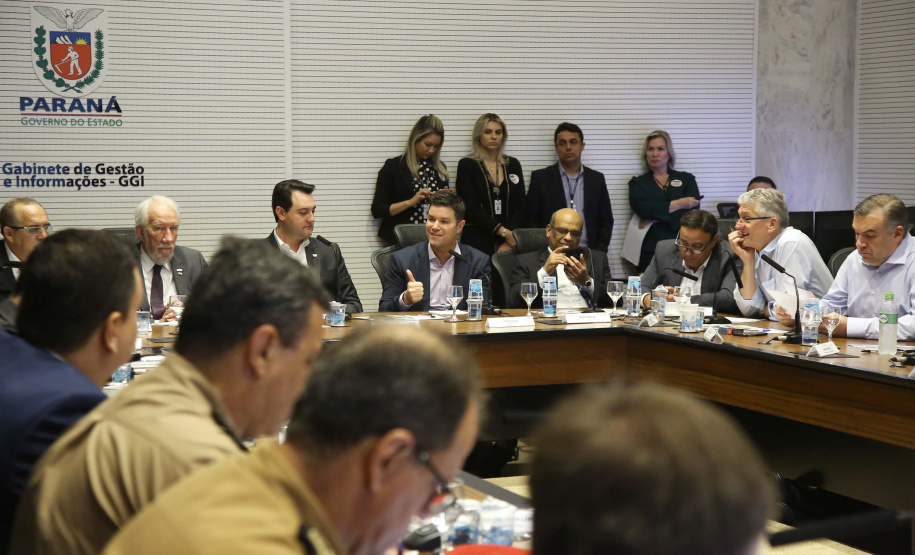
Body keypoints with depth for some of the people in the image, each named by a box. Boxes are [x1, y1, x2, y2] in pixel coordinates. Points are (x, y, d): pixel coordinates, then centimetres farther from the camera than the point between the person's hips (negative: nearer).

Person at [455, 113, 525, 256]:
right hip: (477, 242, -3)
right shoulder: (467, 165, 2)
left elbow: (520, 206, 6)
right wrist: (504, 232, -14)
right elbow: (470, 208, -7)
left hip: (510, 242, 3)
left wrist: (509, 241, -9)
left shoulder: (513, 164, 13)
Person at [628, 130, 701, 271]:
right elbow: (642, 209, -7)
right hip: (650, 251, 0)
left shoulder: (687, 179, 12)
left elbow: (693, 212, -3)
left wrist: (656, 218, -9)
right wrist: (678, 204, -12)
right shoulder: (638, 183, 12)